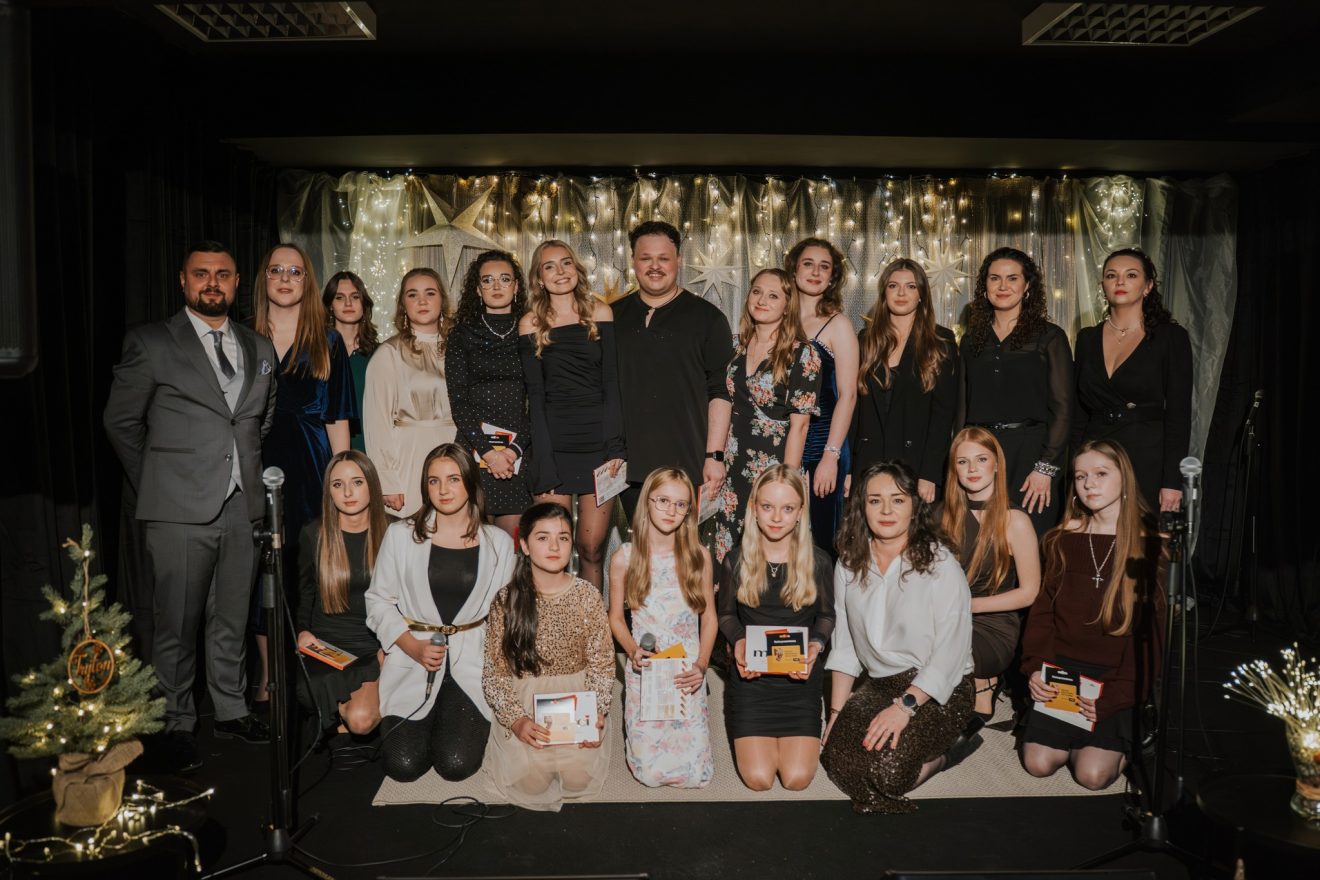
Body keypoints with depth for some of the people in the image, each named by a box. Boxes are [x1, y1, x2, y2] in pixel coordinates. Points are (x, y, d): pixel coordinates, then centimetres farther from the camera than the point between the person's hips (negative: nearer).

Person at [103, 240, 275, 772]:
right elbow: (121, 421, 4)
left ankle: (231, 710, 26)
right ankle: (176, 725, 16)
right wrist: (154, 485, 3)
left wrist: (254, 476, 12)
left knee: (232, 619, 13)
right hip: (180, 510, -4)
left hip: (243, 508, 4)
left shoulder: (260, 348, 13)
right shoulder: (151, 343, 0)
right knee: (177, 623, 2)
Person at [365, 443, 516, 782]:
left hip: (472, 664, 0)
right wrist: (413, 646, -10)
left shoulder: (498, 543, 4)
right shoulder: (401, 535, 1)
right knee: (403, 765, -11)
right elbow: (378, 600, 4)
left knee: (456, 764, -13)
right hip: (412, 661, 0)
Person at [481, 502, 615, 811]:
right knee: (531, 781, -16)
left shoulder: (587, 595, -2)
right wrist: (516, 719, -15)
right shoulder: (507, 599, -4)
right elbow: (494, 672, -2)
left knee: (578, 778, -15)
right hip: (523, 703, -1)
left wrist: (596, 714, -13)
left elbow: (601, 664, 1)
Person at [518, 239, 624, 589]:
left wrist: (615, 447, -6)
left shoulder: (600, 313, 8)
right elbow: (535, 395, 3)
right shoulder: (530, 323, 6)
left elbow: (611, 383, 4)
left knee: (592, 548, 0)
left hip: (598, 442, 1)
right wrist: (543, 463, -6)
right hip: (552, 445, 0)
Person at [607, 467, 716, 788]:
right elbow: (616, 618, 5)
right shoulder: (624, 558, -4)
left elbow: (709, 618, 5)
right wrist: (633, 651, -13)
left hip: (688, 674, 1)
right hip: (644, 671, 0)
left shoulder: (699, 555, -2)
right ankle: (637, 733, 24)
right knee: (651, 773, -8)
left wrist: (702, 665, -9)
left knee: (696, 775, -7)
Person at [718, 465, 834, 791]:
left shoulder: (817, 560, -3)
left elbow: (826, 615, 9)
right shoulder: (735, 561, -3)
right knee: (758, 779, -10)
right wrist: (739, 641, -13)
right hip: (751, 675, 0)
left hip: (800, 676, 0)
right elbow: (726, 614, 8)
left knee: (797, 779, -9)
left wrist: (816, 645, -12)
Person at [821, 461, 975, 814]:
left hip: (939, 691, -5)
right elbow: (843, 644, 8)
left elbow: (950, 652, -15)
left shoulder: (940, 565, -10)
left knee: (886, 768, -28)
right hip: (879, 685, 5)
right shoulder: (849, 565, 5)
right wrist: (836, 711, 2)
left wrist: (905, 705, -23)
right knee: (837, 760, -20)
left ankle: (938, 755, 4)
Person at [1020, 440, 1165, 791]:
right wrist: (1034, 668, -10)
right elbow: (1043, 610, 7)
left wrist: (1114, 696, -16)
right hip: (1061, 670, 3)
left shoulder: (1150, 545, -4)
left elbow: (1154, 633, -7)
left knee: (1092, 774, -15)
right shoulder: (1063, 540, 6)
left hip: (1117, 679, -3)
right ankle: (1070, 734, 22)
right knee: (1038, 763, -9)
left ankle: (1120, 738, 16)